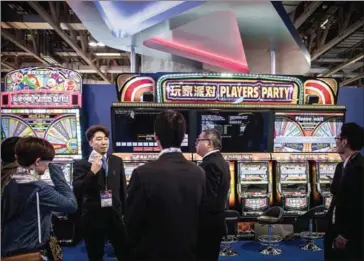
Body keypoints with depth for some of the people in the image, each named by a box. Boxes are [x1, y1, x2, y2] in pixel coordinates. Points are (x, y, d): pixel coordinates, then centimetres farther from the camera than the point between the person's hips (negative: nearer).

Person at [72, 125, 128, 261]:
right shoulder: (81, 164, -5)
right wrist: (92, 171, -22)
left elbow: (123, 189, 9)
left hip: (115, 215, 2)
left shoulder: (117, 161, 5)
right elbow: (77, 191, -15)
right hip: (93, 217, -2)